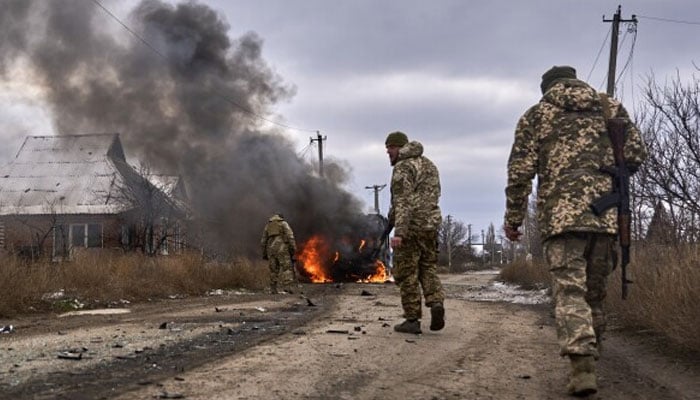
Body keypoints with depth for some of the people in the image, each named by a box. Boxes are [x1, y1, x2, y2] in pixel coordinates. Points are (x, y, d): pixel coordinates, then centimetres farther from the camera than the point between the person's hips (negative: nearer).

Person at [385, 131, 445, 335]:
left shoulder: (402, 167, -10)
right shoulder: (429, 164, 17)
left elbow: (403, 201, -20)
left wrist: (399, 232, -26)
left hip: (410, 227, -7)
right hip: (431, 225, 8)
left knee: (407, 274, 1)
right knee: (428, 268, 16)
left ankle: (412, 320, 4)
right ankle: (436, 303, -8)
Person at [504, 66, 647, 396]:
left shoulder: (536, 114, 10)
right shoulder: (611, 107, 16)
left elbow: (520, 171, 3)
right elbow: (636, 155, 10)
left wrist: (513, 218, 10)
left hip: (561, 213, -3)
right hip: (606, 214, 3)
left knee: (569, 291, -8)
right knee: (594, 292, 14)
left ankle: (582, 367, -24)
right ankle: (588, 359, 22)